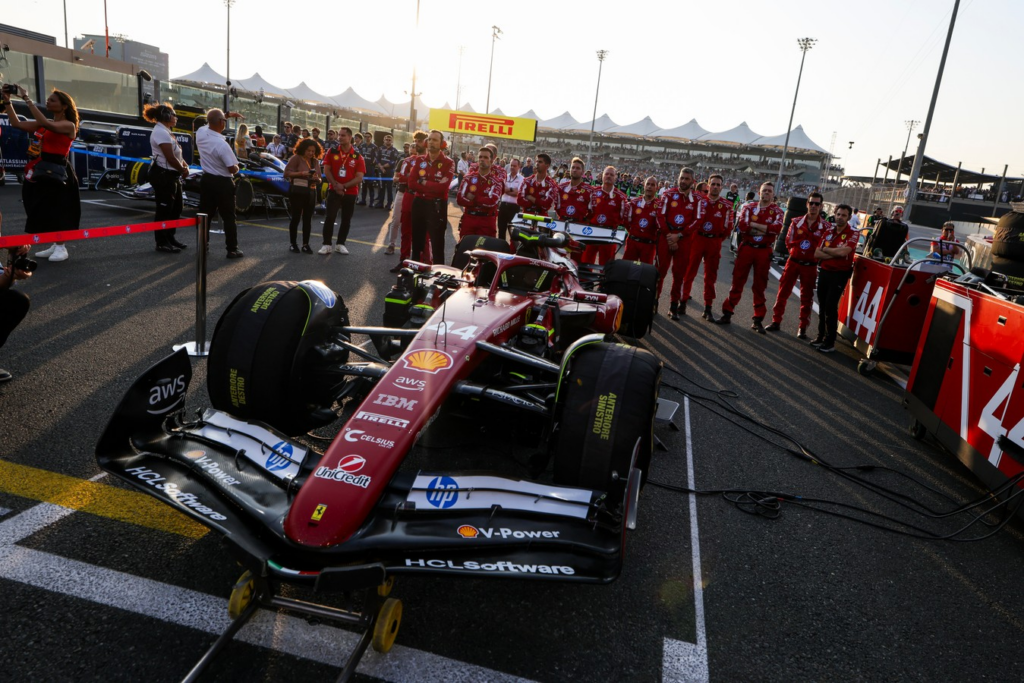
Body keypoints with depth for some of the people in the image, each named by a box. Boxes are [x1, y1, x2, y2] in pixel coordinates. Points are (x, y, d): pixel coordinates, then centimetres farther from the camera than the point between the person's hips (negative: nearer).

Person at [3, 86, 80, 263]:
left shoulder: (68, 125, -7)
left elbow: (47, 124, -24)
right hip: (39, 173, 8)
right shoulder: (42, 124, 15)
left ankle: (61, 247, 6)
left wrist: (27, 99, -21)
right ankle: (54, 245, 18)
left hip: (56, 173, -7)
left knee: (56, 209, -3)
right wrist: (7, 102, 5)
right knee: (44, 209, 10)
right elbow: (16, 123, 13)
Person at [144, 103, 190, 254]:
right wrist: (183, 171, -6)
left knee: (176, 207, 16)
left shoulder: (165, 132, 16)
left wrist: (184, 165, -2)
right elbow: (170, 158, -21)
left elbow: (176, 154, 17)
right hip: (163, 175, -11)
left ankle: (170, 238, 27)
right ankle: (162, 243, 3)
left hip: (171, 175, 11)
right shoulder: (161, 132, -16)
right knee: (164, 209, -4)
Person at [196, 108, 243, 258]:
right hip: (222, 183, -7)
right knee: (228, 217, 1)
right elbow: (232, 169, -20)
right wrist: (237, 168, 2)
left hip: (206, 180, 7)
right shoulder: (222, 144, -24)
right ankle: (232, 249, 5)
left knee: (205, 214, 14)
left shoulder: (201, 133, -4)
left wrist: (226, 115, 22)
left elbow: (209, 124, 21)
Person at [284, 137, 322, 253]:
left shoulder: (316, 161, 12)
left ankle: (305, 244, 9)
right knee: (296, 217, -1)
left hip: (311, 192, 5)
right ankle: (292, 244, 7)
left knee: (308, 219, 4)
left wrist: (316, 178, -8)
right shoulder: (296, 158, -4)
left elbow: (319, 179, 16)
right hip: (297, 191, -5)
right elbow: (287, 173, -10)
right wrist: (301, 173, -20)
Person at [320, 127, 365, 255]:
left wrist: (344, 186, -17)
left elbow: (359, 178, -8)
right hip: (334, 191, 0)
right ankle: (326, 245, -3)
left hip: (350, 193, 1)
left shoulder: (358, 156, -3)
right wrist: (336, 185, -14)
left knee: (346, 219, 7)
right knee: (330, 217, -7)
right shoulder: (332, 152, 1)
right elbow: (326, 170, -2)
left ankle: (340, 244, 19)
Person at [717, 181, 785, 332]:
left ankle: (757, 320, 12)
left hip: (764, 251, 0)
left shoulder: (777, 211, 2)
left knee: (759, 286, 6)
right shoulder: (749, 207, 4)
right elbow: (742, 226, -14)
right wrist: (765, 227, -12)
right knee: (737, 281, 5)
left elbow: (777, 228, -18)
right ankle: (727, 313, 14)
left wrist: (754, 224, -16)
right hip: (746, 248, 0)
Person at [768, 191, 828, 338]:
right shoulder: (796, 222, 0)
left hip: (810, 266, -2)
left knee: (807, 297, 6)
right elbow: (789, 243, 2)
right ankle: (776, 321, 16)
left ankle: (802, 328, 15)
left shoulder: (826, 226, -6)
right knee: (783, 292, 5)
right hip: (793, 261, 2)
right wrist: (799, 250, -6)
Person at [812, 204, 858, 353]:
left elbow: (843, 251, -24)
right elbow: (817, 254, 0)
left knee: (831, 307, -8)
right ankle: (821, 336, 19)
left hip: (839, 274, -5)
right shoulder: (828, 232, 8)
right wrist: (835, 254, -14)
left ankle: (830, 342, -2)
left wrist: (826, 249, -8)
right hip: (824, 272, 5)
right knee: (822, 305, 9)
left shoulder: (853, 234, -7)